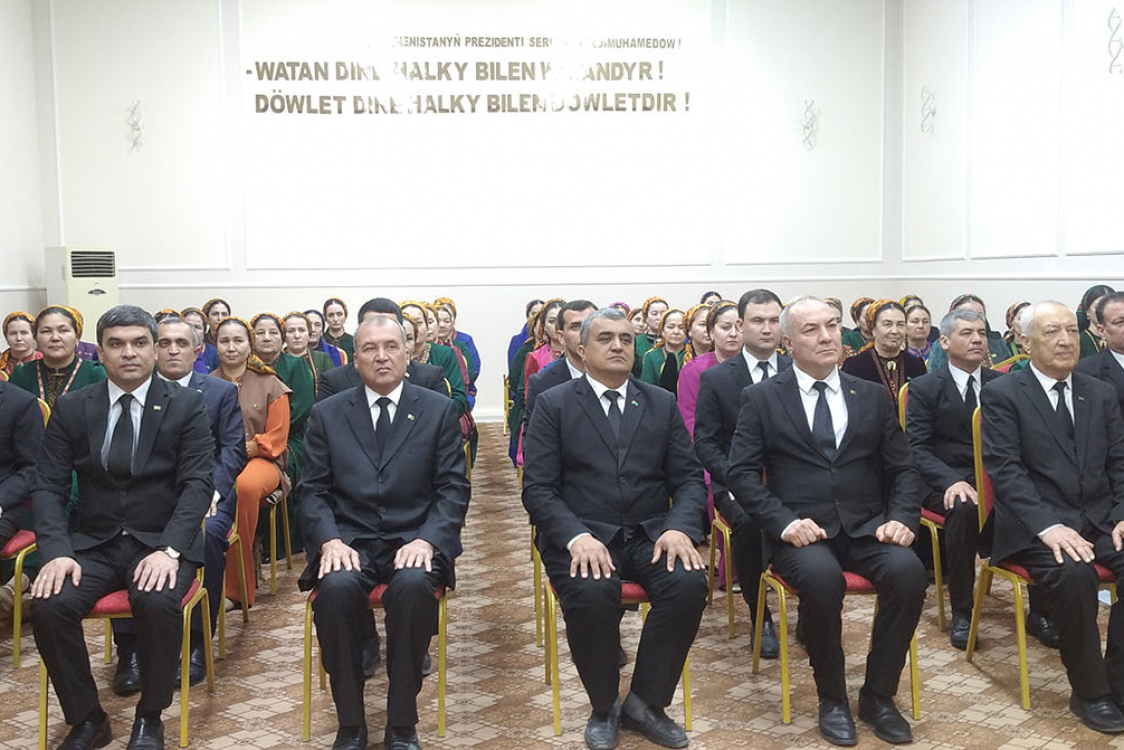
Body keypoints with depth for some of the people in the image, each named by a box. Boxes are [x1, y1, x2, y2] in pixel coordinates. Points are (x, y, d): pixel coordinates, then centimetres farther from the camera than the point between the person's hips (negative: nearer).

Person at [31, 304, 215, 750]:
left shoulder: (187, 406, -1)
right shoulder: (71, 409, 6)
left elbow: (198, 483, -8)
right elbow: (47, 487, 2)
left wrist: (169, 549, -22)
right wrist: (57, 551, -15)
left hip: (161, 543, -2)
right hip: (92, 543, 3)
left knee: (158, 602, -32)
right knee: (48, 605, -25)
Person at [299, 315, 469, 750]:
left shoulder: (440, 411, 6)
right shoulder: (328, 414, 10)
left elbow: (453, 489, 2)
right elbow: (312, 490, 6)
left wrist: (427, 540, -15)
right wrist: (330, 540, -13)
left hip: (414, 540, -1)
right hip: (348, 539, 1)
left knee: (413, 584, -33)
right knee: (336, 587, -31)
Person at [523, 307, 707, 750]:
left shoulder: (662, 403, 12)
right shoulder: (553, 404, 2)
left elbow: (689, 478, 8)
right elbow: (537, 488, -5)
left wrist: (679, 528, -13)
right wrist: (577, 537, -22)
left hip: (650, 534, 3)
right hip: (579, 535, -3)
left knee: (690, 583, -26)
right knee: (591, 592, -33)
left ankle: (644, 702, -3)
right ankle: (604, 708, -4)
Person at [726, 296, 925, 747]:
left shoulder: (872, 396, 14)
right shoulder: (761, 399, 4)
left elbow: (902, 469, 13)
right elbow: (742, 473, -2)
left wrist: (902, 518, -6)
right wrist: (785, 522, -16)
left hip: (866, 528, 3)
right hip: (802, 531, -3)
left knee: (909, 571, -26)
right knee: (822, 576, -34)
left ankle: (878, 695, -5)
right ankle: (832, 699, -9)